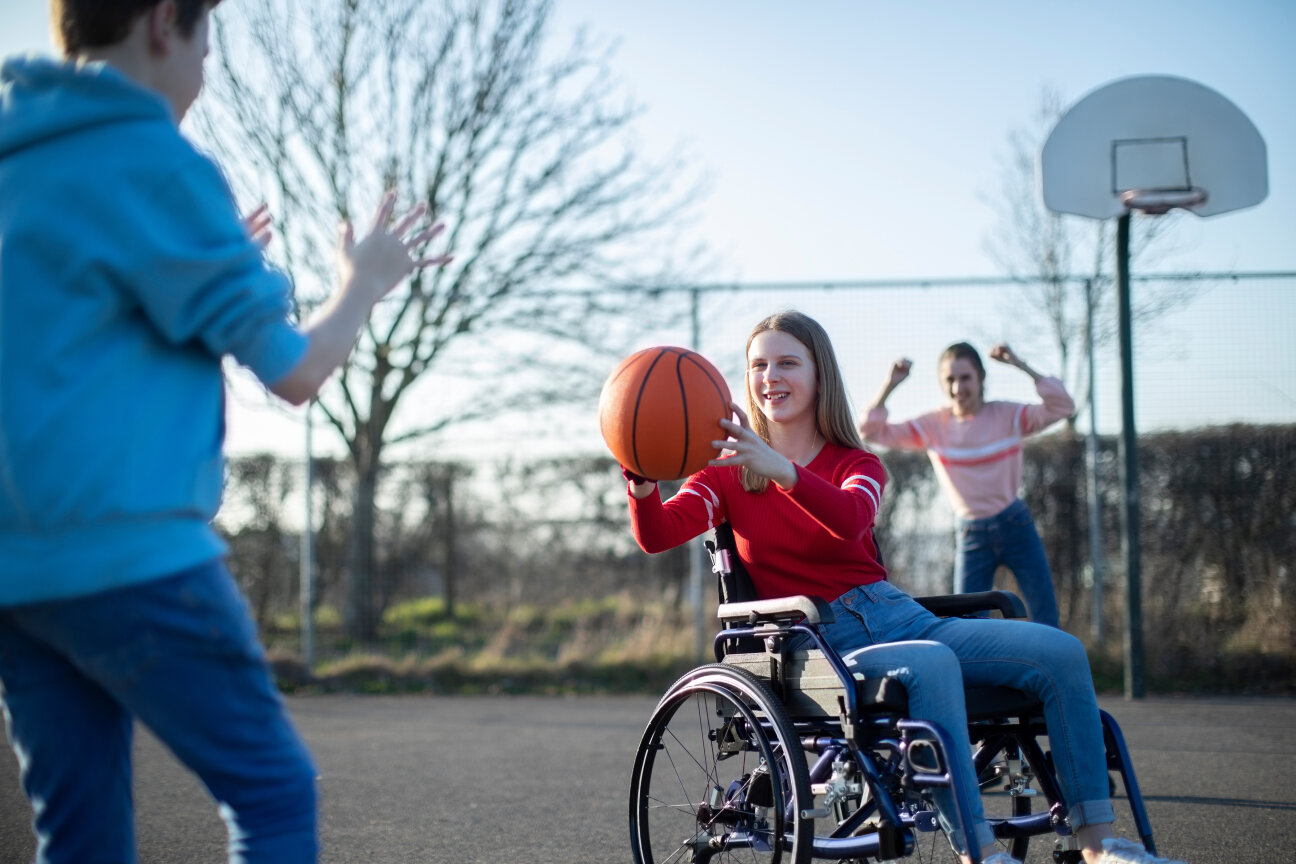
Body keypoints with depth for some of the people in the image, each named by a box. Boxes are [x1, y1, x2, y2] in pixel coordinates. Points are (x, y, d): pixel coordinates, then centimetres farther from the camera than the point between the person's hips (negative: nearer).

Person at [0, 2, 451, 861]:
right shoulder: (155, 162, -8)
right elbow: (295, 371, -5)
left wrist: (215, 266, 30)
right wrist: (365, 284, 14)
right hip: (127, 551, -8)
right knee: (273, 790, 1)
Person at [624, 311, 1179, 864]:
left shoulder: (858, 465, 12)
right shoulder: (730, 471, 8)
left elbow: (850, 518, -16)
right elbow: (656, 536, -12)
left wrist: (781, 470, -36)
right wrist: (642, 482, -35)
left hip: (896, 614, 4)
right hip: (821, 644, -4)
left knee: (1060, 652, -15)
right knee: (932, 663, -37)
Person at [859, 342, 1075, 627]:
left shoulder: (1008, 416, -6)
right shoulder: (932, 426, -2)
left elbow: (1063, 406, -18)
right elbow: (872, 432, -5)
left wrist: (1022, 366, -23)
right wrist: (889, 385, -17)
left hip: (1016, 527, -1)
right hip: (971, 535, 1)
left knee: (1046, 622, -2)